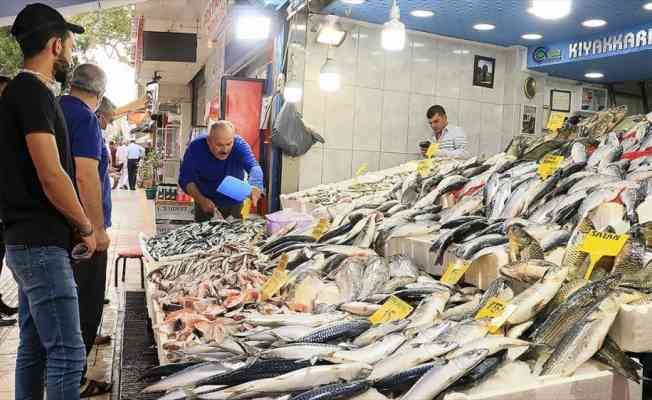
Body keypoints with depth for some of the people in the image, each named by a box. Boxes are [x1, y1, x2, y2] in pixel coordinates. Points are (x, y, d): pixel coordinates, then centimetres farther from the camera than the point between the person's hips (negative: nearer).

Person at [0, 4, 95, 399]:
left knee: (34, 348, 16)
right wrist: (86, 227, -6)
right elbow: (51, 177, -20)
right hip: (42, 244, -10)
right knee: (67, 354, -6)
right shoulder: (32, 92, -14)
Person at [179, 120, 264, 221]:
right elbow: (185, 179, -16)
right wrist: (201, 200, -32)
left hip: (234, 203, 0)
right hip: (206, 201, 0)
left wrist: (255, 186, -62)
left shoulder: (240, 145, -24)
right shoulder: (196, 147, -21)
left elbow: (253, 167, -40)